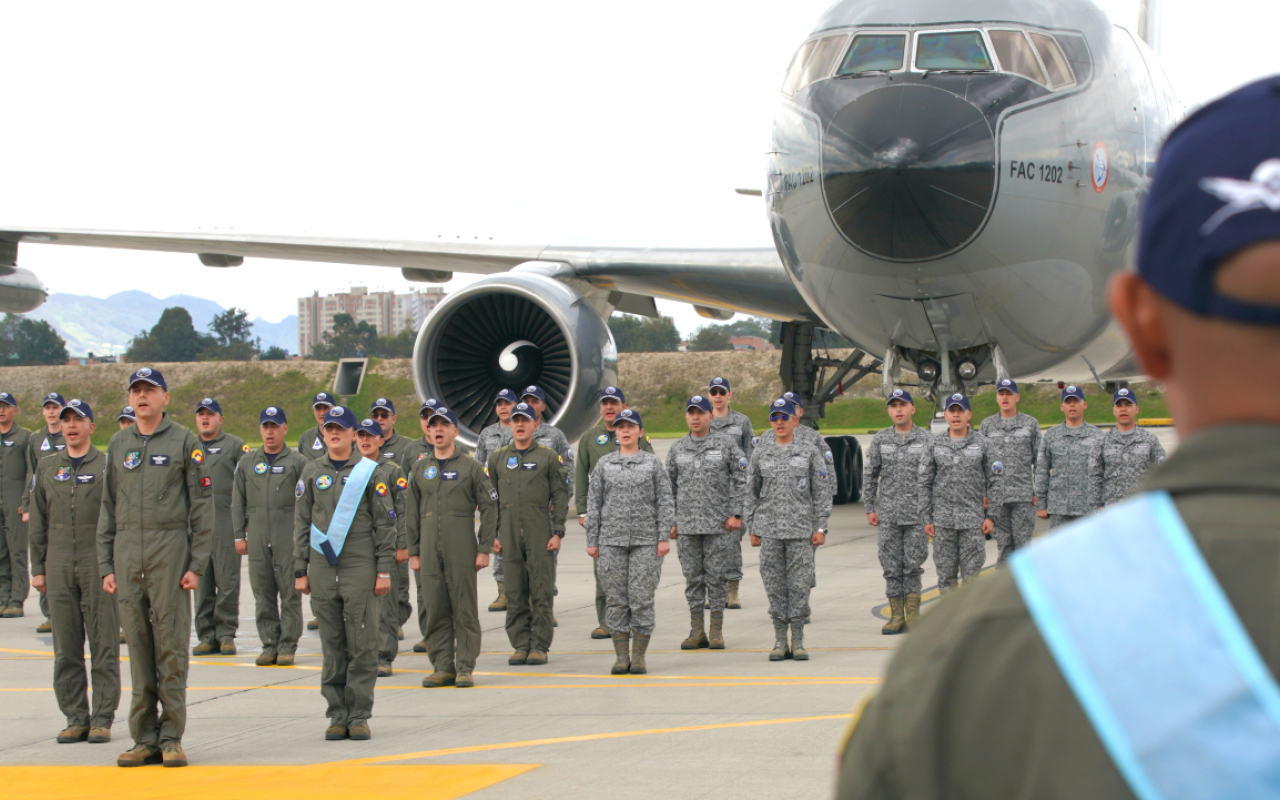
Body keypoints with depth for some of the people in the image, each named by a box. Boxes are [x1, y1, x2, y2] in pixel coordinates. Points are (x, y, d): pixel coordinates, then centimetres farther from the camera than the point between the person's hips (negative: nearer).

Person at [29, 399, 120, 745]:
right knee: (66, 649, 4)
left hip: (99, 567, -3)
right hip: (59, 567, 3)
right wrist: (38, 568, 9)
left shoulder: (107, 466, 2)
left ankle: (103, 719, 2)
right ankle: (76, 718, 10)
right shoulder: (47, 468, 12)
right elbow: (38, 522, 14)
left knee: (104, 646, -3)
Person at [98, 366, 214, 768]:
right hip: (127, 551, 4)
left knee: (171, 644, -5)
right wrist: (106, 565, 8)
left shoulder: (184, 442, 2)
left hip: (170, 549, -4)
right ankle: (144, 738, 7)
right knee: (138, 644, 4)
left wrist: (196, 564, -7)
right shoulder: (118, 444, 14)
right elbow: (108, 507, 16)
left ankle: (172, 738, -1)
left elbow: (202, 506, 0)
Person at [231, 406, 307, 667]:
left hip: (288, 536, -3)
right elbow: (238, 501, 14)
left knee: (290, 593, -3)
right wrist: (239, 534, 7)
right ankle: (269, 644, 9)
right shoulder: (247, 462, 13)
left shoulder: (298, 462, 5)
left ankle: (288, 645, 2)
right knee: (263, 594, 3)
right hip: (257, 536, 3)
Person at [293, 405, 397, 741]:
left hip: (360, 567, -2)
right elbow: (301, 523, 13)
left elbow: (385, 523, 3)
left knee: (363, 646, -4)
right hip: (323, 570, 2)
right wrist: (300, 571, 7)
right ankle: (338, 716, 8)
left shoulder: (371, 472, 3)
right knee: (332, 648, 3)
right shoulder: (312, 472, 11)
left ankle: (359, 716, 2)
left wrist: (384, 570, -3)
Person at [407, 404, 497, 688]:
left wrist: (484, 548, -6)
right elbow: (412, 513, 15)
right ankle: (442, 667, 8)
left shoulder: (470, 467, 3)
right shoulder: (421, 469, 14)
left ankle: (465, 667, 1)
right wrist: (413, 552, 9)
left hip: (462, 550, -3)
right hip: (430, 551, 4)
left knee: (465, 609, -3)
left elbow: (489, 508, 0)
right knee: (435, 609, 3)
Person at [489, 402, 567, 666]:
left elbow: (560, 496, 2)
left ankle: (540, 646, 1)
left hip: (540, 533, -2)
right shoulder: (498, 458, 12)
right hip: (510, 533, 2)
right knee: (515, 593, 2)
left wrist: (557, 533, -5)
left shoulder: (548, 457, 4)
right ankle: (521, 645, 8)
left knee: (542, 592, -3)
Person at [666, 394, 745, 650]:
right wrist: (670, 521, 7)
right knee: (693, 577, 4)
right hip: (686, 524, 3)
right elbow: (669, 487, 13)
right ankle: (696, 631, 10)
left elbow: (742, 481, 0)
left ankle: (717, 630, 7)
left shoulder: (726, 444, 0)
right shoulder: (677, 449, 9)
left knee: (716, 576, 0)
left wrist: (736, 514, -7)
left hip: (718, 523, -3)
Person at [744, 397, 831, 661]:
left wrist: (820, 528, -2)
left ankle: (798, 641, 5)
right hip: (769, 531, 1)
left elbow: (821, 493, 5)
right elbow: (751, 493, 12)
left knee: (800, 585, -3)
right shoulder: (760, 454, 8)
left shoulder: (809, 453, 5)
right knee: (774, 585, 2)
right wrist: (752, 529, 7)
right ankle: (780, 641, 9)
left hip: (801, 530, -1)